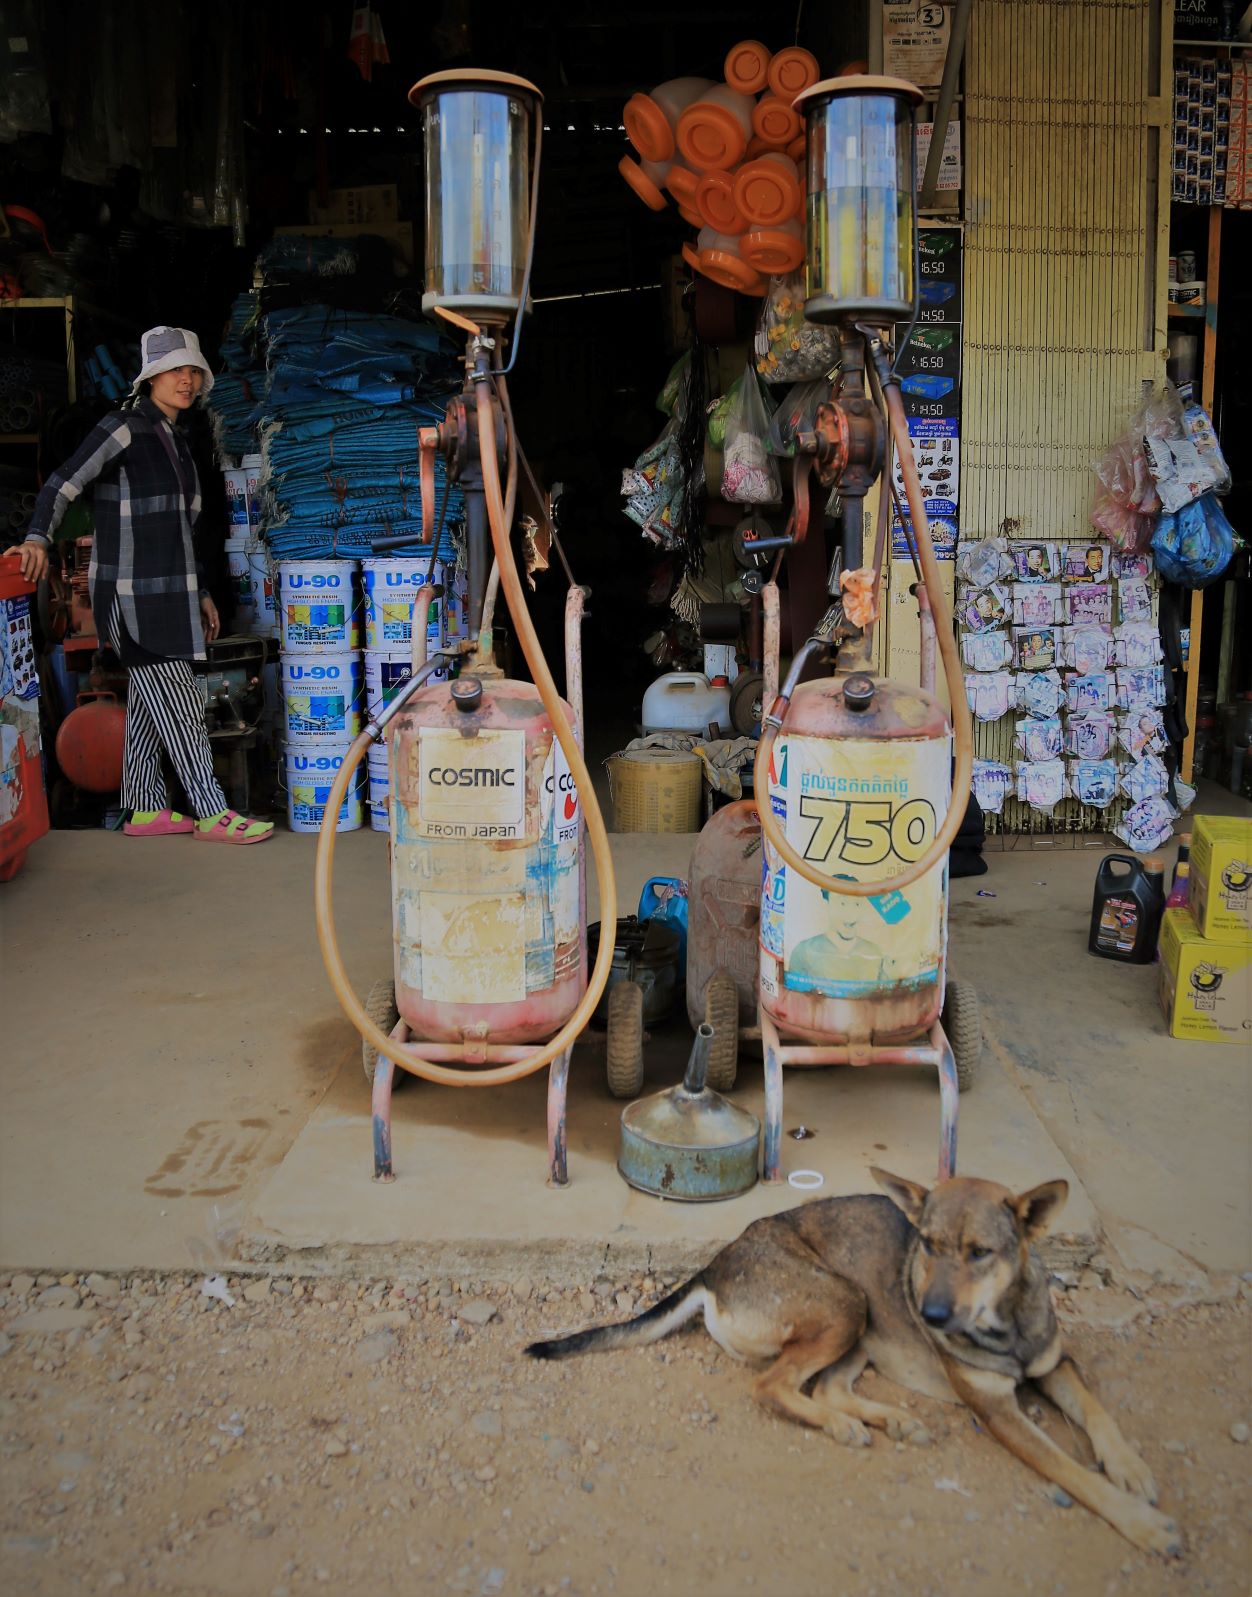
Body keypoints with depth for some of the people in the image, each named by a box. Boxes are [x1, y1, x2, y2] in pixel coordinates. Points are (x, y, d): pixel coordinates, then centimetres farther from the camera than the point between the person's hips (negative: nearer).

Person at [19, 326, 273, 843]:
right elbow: (63, 484, -15)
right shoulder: (124, 428, -10)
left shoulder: (174, 438, 16)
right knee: (179, 705, -7)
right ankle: (211, 814, -2)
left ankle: (145, 810, 20)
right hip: (132, 593, -8)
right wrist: (38, 538, -32)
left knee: (149, 704, 12)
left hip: (167, 591, 9)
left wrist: (200, 592, 21)